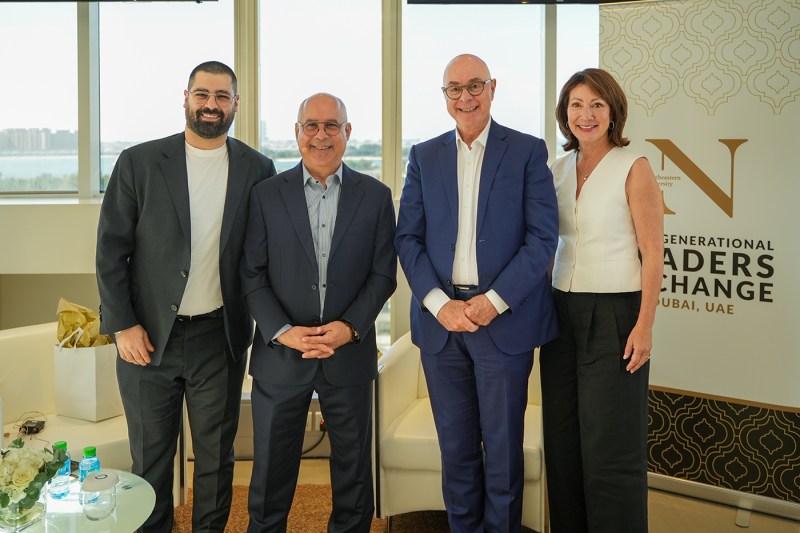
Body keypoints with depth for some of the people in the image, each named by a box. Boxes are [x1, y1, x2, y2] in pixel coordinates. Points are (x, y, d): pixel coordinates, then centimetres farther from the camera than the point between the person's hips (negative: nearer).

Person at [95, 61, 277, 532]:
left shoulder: (258, 170, 1)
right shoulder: (139, 163, -2)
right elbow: (111, 249, -1)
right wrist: (122, 325, -6)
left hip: (220, 337, 1)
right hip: (148, 335, 0)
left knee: (216, 456, 13)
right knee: (150, 457, 12)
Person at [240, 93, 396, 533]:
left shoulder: (375, 196, 3)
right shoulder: (267, 194, 1)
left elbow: (383, 274, 0)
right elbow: (251, 274, -2)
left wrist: (350, 326, -13)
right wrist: (282, 331, -13)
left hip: (350, 352, 1)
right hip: (280, 352, 0)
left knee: (353, 465, 14)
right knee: (272, 468, 13)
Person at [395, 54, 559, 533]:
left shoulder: (528, 152, 2)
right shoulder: (424, 156, 10)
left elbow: (543, 236, -5)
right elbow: (407, 238, 4)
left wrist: (494, 301, -14)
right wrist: (439, 303, -10)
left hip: (504, 318, -2)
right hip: (440, 318, 3)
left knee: (503, 445, 7)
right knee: (455, 445, 13)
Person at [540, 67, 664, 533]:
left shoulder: (634, 168, -6)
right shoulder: (557, 170, 9)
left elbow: (652, 252, -9)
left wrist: (645, 325, -15)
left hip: (615, 314, -5)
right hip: (562, 312, 5)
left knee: (611, 443, 1)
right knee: (562, 439, 11)